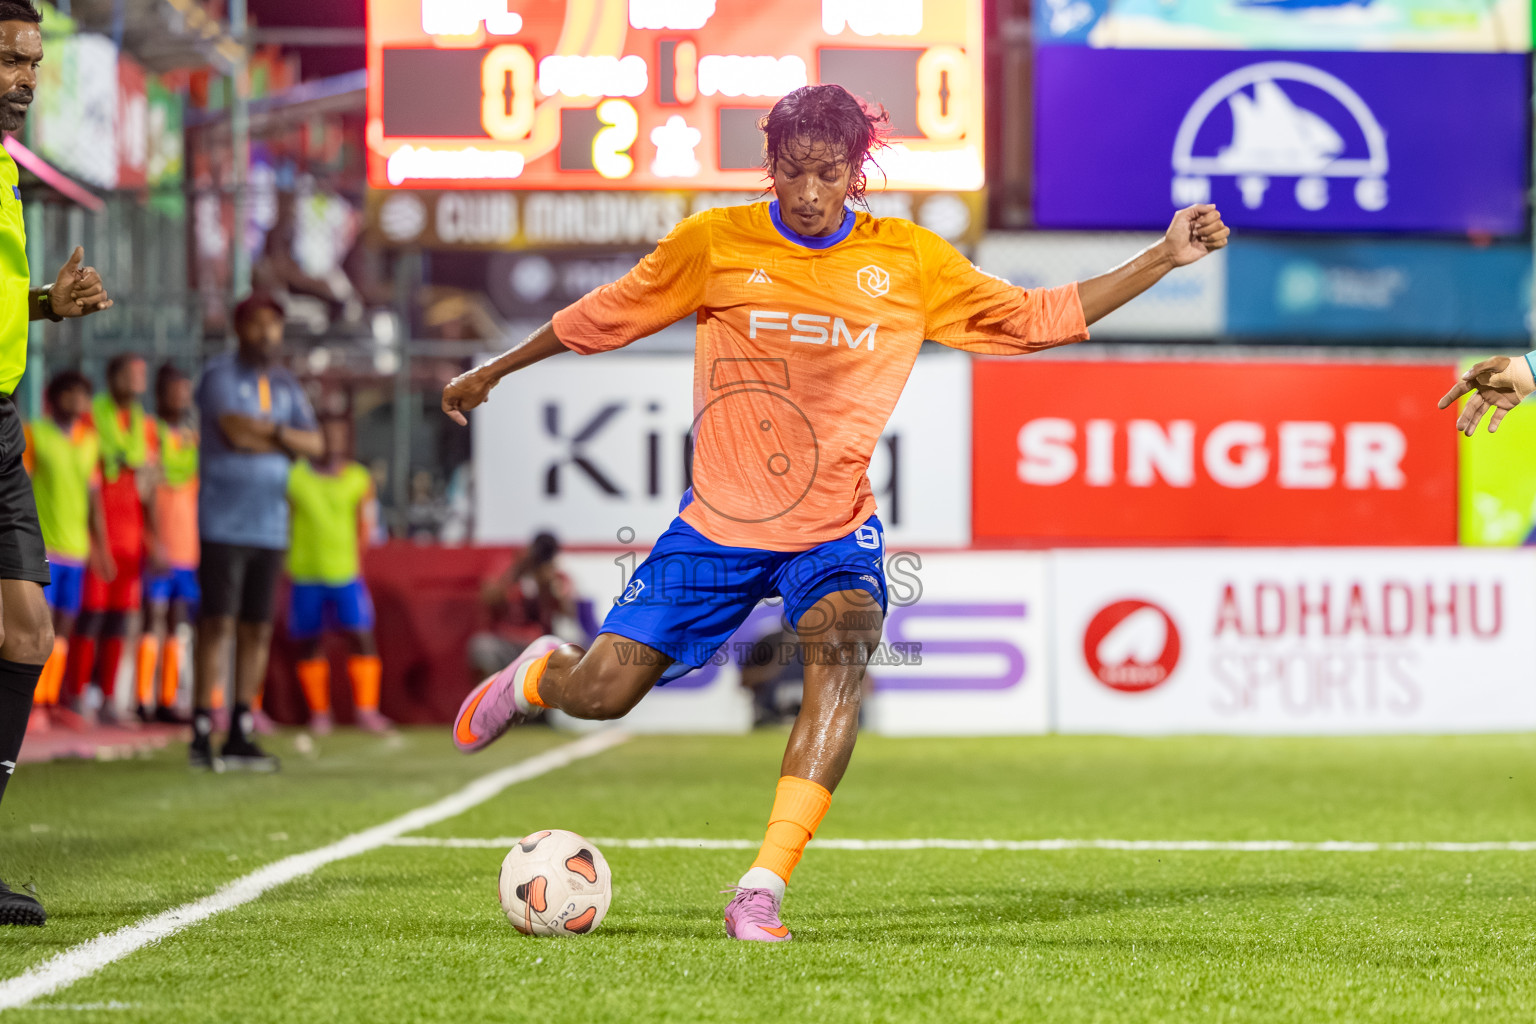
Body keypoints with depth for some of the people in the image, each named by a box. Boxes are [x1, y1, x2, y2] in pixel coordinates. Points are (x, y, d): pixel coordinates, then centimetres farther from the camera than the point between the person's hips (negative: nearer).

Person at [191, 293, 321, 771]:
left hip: (270, 527, 6)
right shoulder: (220, 376, -3)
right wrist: (285, 440, -5)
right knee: (218, 623, -11)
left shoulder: (286, 386, 16)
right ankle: (202, 735, -11)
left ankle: (240, 734, 10)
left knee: (258, 629, 5)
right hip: (223, 524, -6)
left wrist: (268, 431, -10)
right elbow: (234, 431, -18)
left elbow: (315, 444, 6)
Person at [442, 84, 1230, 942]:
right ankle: (539, 675, 38)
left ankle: (763, 892, -32)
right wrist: (495, 370, 16)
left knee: (843, 646, -31)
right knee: (604, 692, -4)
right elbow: (606, 316, 8)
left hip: (835, 529, 0)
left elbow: (1038, 319, 4)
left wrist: (1163, 258, -4)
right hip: (718, 523, 0)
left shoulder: (911, 261, -2)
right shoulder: (714, 243, -6)